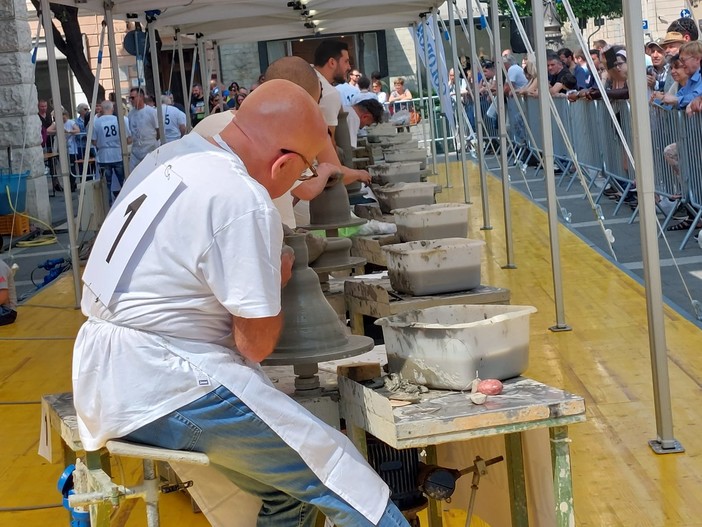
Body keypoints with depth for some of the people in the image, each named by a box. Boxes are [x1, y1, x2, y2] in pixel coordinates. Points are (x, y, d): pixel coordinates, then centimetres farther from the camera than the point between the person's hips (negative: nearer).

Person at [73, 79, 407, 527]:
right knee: (347, 482, -7)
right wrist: (276, 279, 6)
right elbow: (257, 344, -12)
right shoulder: (244, 202, -18)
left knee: (288, 490, 15)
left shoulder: (171, 155, 9)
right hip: (165, 396, -10)